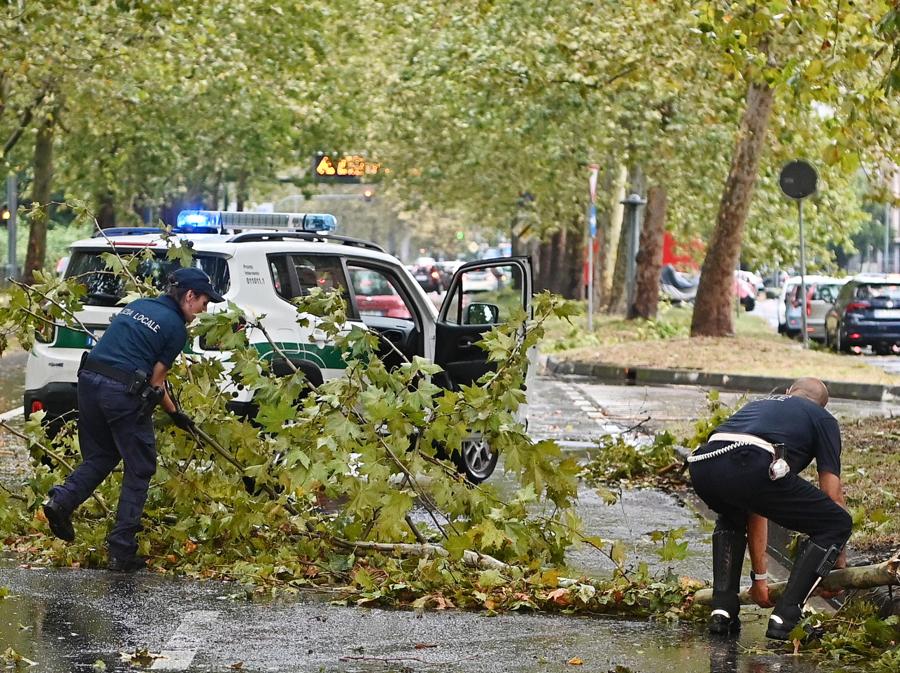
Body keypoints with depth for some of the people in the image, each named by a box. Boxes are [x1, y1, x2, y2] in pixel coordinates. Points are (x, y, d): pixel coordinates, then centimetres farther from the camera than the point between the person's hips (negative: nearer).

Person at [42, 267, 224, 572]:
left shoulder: (137, 306, 18)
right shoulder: (176, 327, -2)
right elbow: (156, 380, -1)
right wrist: (175, 413, 13)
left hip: (89, 381, 6)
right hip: (123, 392, -6)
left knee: (99, 456, 23)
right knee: (139, 470, 7)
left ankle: (62, 499, -3)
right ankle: (121, 551, 4)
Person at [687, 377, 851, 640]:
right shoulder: (823, 419, 29)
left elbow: (755, 509, 44)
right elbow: (833, 495, 25)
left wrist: (760, 576, 48)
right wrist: (839, 561, 38)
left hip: (703, 466, 6)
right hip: (753, 468, -6)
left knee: (732, 520, 40)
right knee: (836, 524, 14)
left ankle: (722, 611, 25)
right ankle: (784, 618, 6)